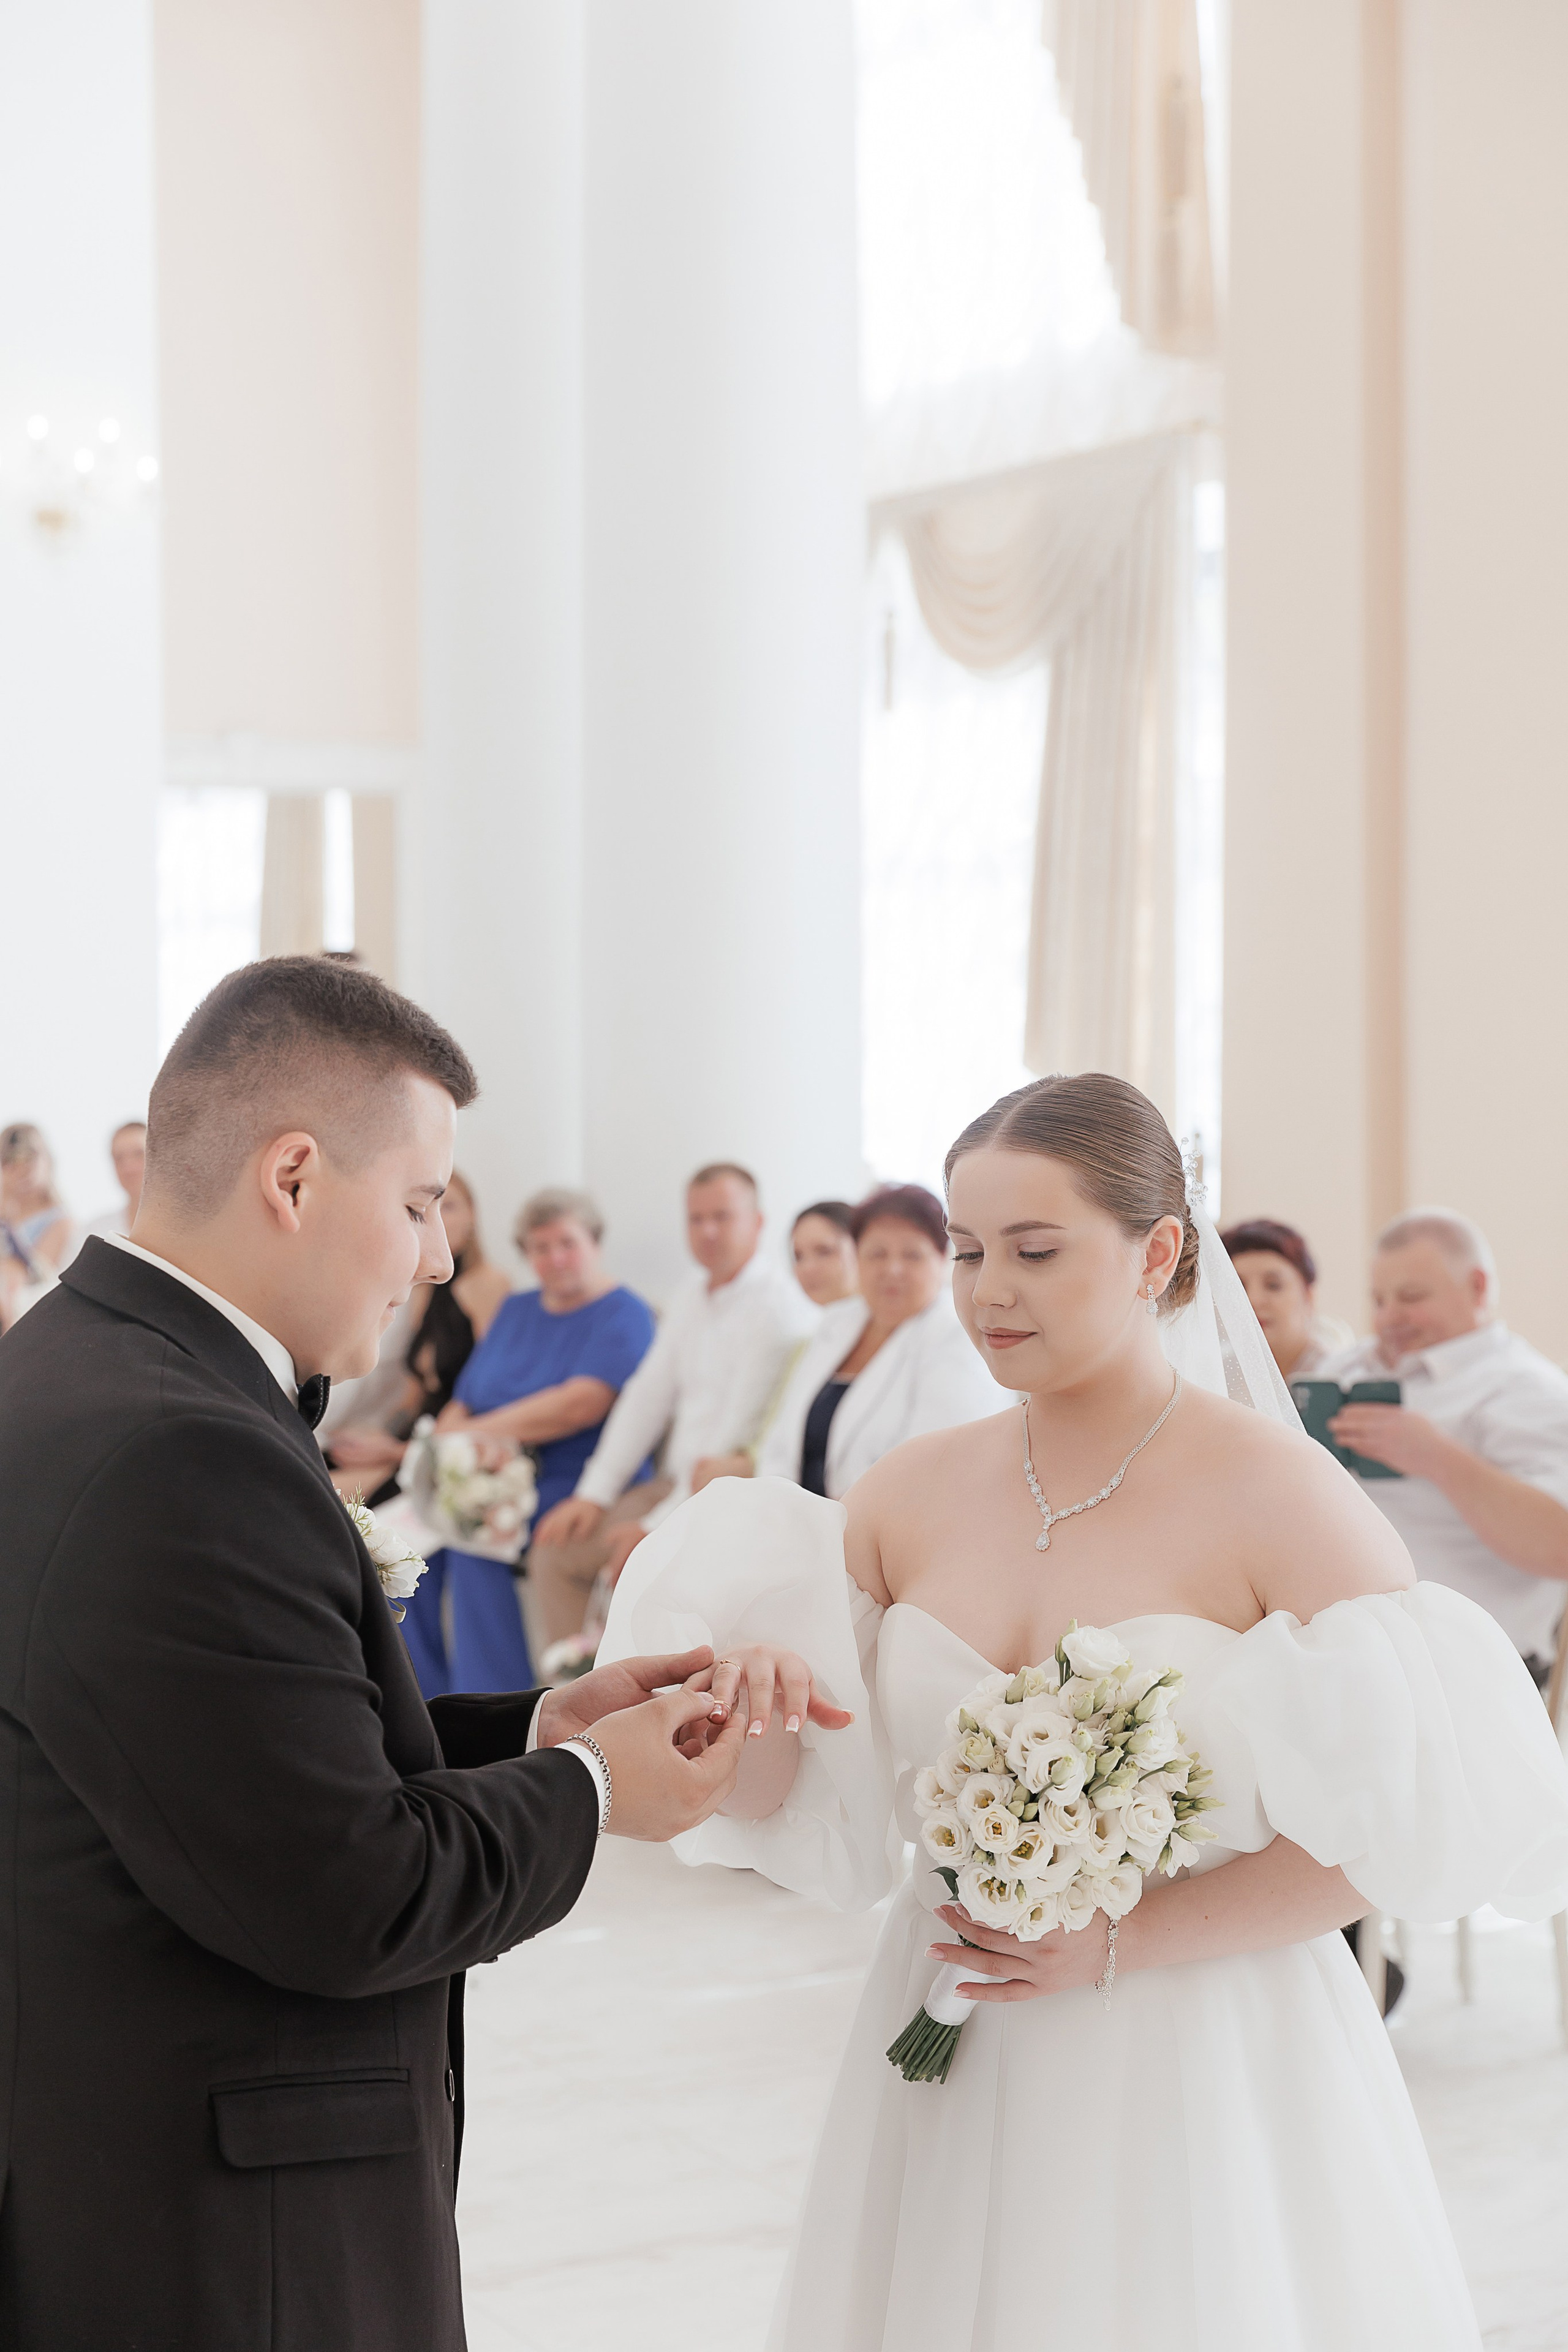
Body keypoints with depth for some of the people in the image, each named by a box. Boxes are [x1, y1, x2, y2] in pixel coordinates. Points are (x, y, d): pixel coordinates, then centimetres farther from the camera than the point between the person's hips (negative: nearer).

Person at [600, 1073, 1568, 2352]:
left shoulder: (1282, 1498, -12)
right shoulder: (909, 1494, 1)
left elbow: (1400, 1824, -13)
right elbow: (789, 1812, 4)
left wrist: (1124, 1943, -18)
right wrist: (760, 1718, -19)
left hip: (1209, 2079, -4)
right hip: (951, 2083, 4)